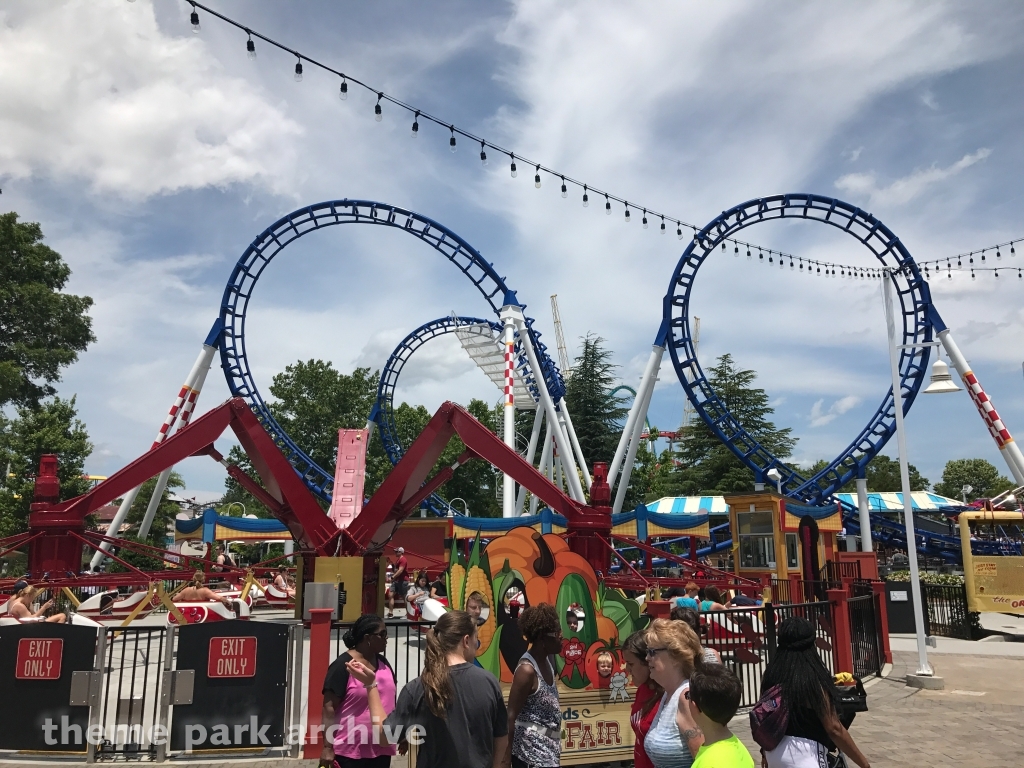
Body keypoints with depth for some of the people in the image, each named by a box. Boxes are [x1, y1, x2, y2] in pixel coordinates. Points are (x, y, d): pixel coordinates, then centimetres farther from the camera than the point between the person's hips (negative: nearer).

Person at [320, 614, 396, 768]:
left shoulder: (383, 663, 8)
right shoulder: (343, 666, -14)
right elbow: (329, 707, -15)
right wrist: (327, 747, -17)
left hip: (380, 748, 7)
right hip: (350, 749, -7)